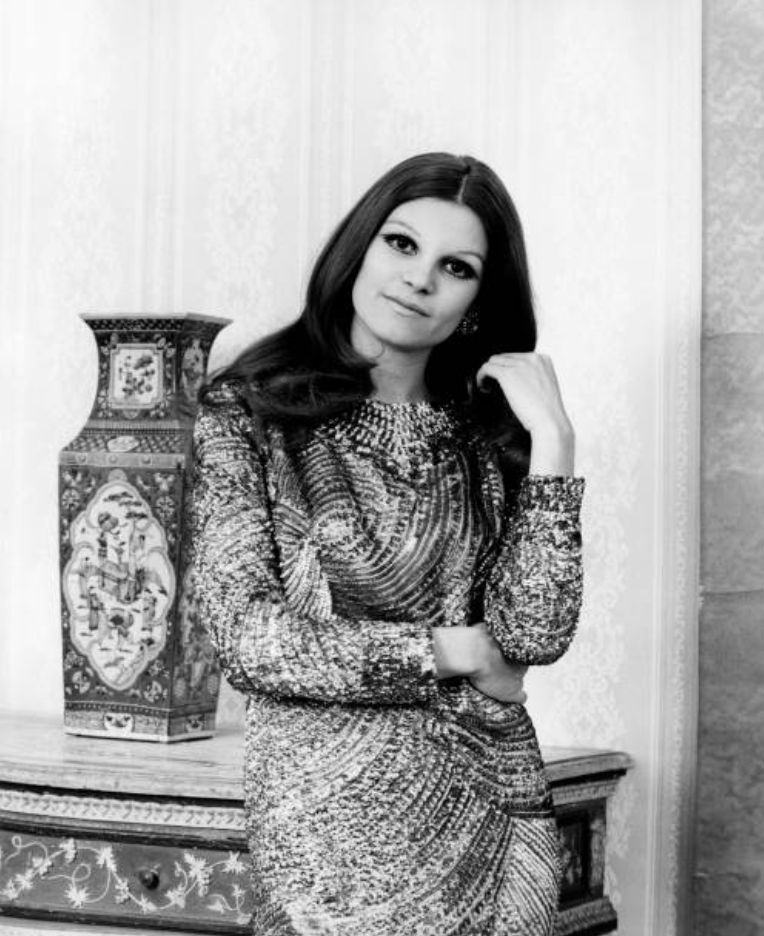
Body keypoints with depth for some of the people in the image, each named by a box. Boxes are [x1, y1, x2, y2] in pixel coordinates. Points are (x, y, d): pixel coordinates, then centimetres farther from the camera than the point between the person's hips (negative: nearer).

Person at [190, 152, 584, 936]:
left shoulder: (486, 441, 6)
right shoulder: (248, 412, -3)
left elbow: (535, 634, -6)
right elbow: (246, 634, -11)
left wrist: (550, 439, -9)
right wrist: (452, 653, -8)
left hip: (494, 809, 3)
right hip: (331, 817, -3)